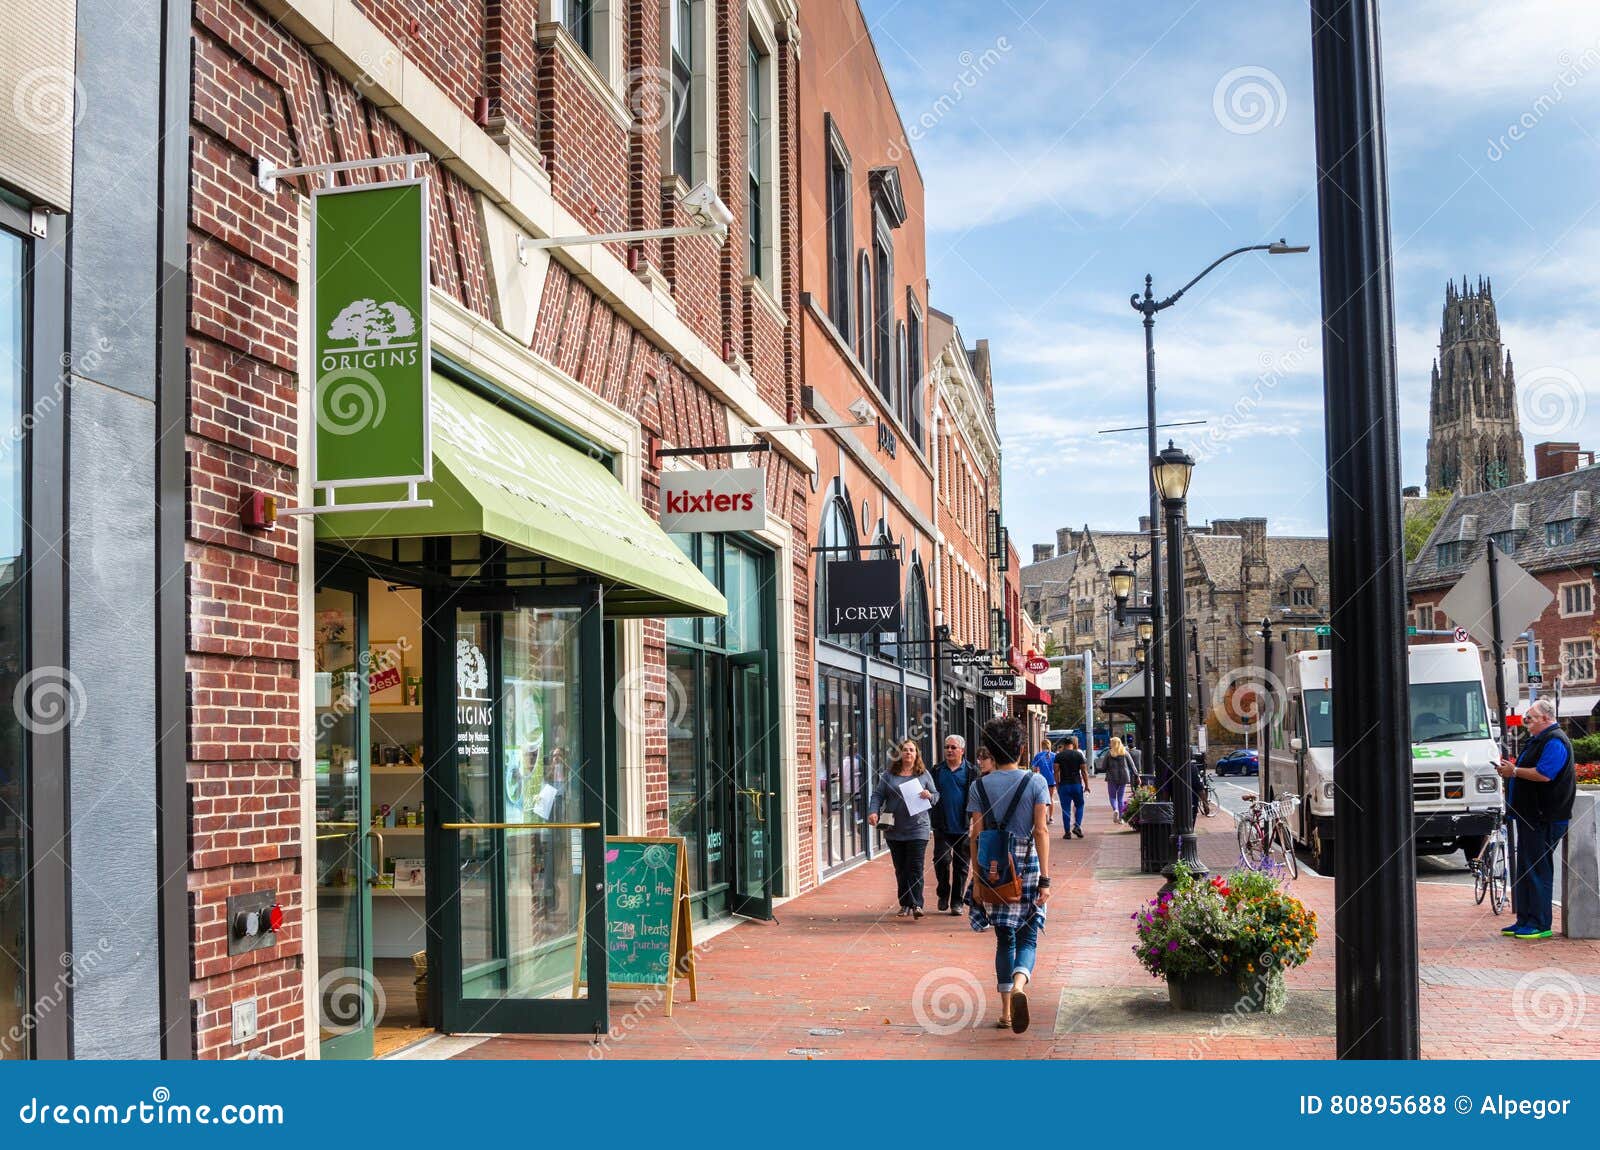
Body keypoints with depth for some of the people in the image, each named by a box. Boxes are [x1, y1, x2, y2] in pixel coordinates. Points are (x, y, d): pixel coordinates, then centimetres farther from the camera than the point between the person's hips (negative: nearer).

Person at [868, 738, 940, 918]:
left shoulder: (924, 774, 7)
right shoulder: (889, 775, 7)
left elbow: (936, 795, 11)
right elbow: (877, 795, 4)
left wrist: (929, 796, -12)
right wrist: (873, 812, -13)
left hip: (918, 828, -2)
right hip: (894, 830, 2)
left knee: (915, 868, -10)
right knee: (900, 870, 8)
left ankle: (917, 905, -12)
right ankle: (905, 905, 17)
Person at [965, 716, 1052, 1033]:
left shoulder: (979, 786, 0)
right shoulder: (1035, 782, -3)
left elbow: (977, 836, -1)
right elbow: (1041, 831, -7)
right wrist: (1045, 878, -6)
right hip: (1028, 867, -1)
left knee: (1004, 939, 13)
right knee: (1028, 936, 6)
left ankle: (1006, 1009, 13)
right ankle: (1019, 983, -23)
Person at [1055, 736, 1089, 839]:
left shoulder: (1059, 755, 0)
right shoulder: (1078, 754, 0)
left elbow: (1056, 772, -2)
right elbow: (1084, 771, 0)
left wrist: (1057, 785, 6)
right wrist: (1086, 785, 7)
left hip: (1064, 785, 0)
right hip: (1077, 784, 0)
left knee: (1065, 809, 3)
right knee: (1079, 806, 15)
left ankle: (1067, 832, 3)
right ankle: (1077, 826, 0)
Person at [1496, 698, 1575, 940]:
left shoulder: (1555, 741, -14)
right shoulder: (1539, 740, 20)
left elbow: (1544, 774, -25)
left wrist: (1514, 771, -16)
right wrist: (1510, 768, 10)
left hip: (1544, 818, -11)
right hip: (1530, 816, 11)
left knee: (1538, 870, -7)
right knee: (1524, 868, 13)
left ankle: (1541, 925, -2)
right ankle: (1524, 921, 18)